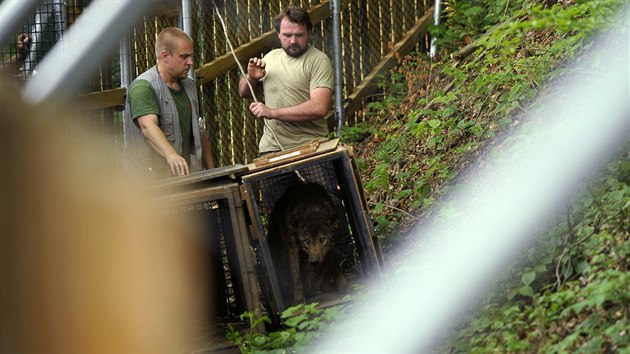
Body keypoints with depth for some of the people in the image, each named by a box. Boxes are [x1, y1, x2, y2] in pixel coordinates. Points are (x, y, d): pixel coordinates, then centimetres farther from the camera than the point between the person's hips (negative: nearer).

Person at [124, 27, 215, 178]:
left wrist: (211, 172, 16)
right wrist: (171, 155, -44)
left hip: (187, 177, 6)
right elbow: (148, 126, -28)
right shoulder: (143, 87, -11)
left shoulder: (190, 86, 15)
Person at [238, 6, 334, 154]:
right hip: (270, 148, 4)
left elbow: (320, 108, -17)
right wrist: (251, 78, 1)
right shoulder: (271, 56, 14)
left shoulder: (318, 61, -5)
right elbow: (244, 93, 25)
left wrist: (272, 113, -18)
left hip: (307, 148, -4)